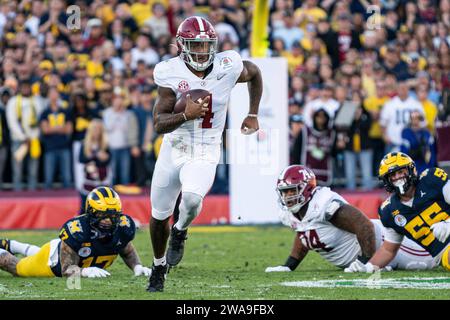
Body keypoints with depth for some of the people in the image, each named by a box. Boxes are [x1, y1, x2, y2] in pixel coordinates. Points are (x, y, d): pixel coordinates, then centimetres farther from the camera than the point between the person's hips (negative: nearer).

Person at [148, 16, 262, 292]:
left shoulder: (227, 67, -14)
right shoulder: (171, 73, -16)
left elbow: (254, 73, 11)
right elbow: (160, 124, -18)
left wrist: (253, 115, 11)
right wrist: (186, 115, -37)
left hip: (205, 153, -1)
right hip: (173, 149, 1)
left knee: (192, 198, -30)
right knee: (160, 214, 13)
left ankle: (180, 232, 5)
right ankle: (159, 265, 41)